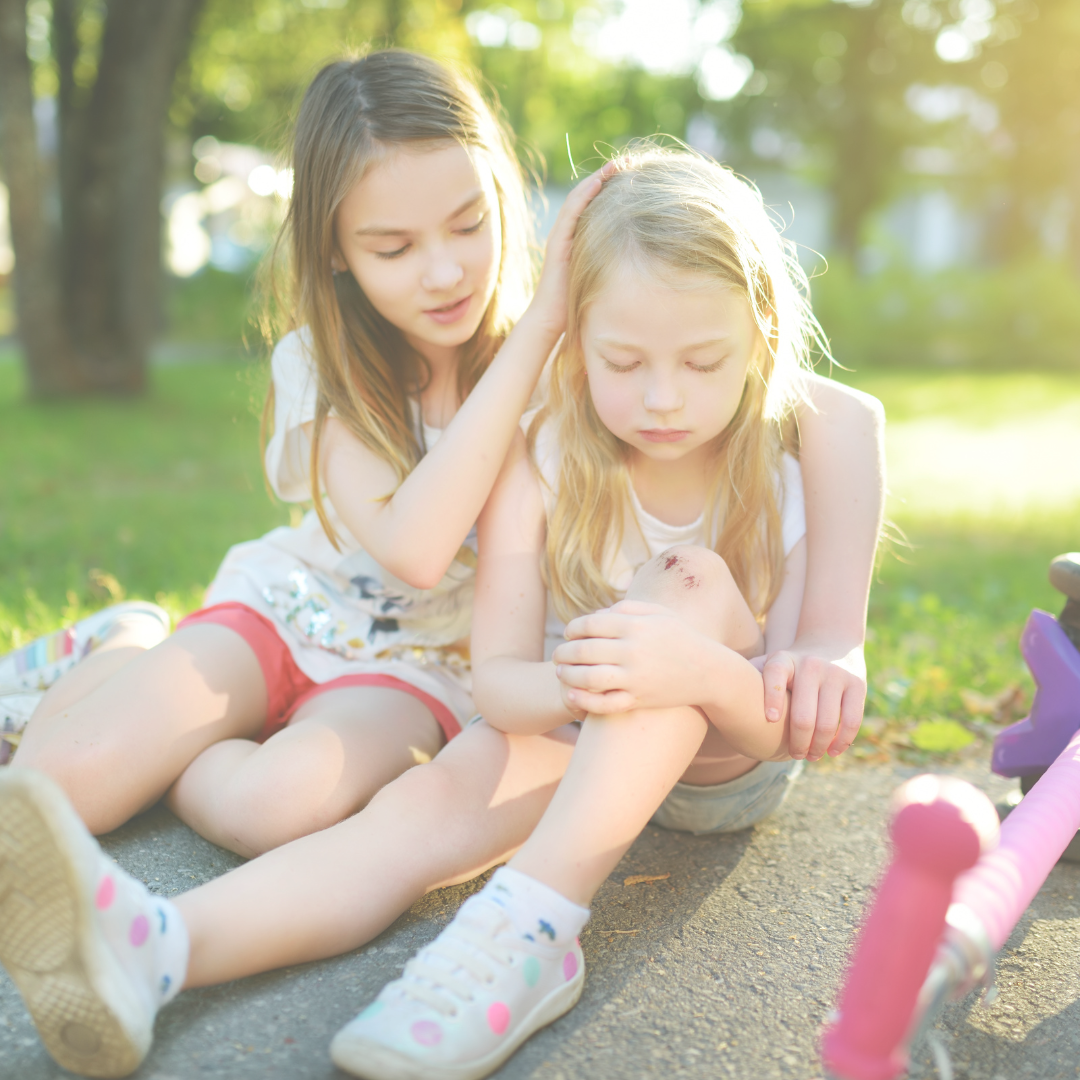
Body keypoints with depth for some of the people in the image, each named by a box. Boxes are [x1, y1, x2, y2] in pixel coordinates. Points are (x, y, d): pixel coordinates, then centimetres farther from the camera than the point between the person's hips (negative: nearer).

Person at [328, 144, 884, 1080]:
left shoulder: (794, 487, -17)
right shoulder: (539, 473, -17)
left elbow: (791, 730, -18)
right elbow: (496, 681, -17)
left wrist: (708, 673, -43)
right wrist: (574, 686, -43)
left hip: (730, 778, -1)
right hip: (572, 756, 2)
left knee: (696, 592, -32)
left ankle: (527, 927, -43)